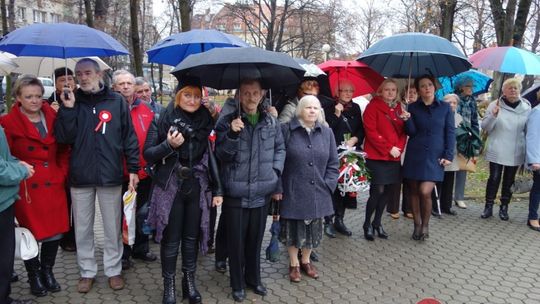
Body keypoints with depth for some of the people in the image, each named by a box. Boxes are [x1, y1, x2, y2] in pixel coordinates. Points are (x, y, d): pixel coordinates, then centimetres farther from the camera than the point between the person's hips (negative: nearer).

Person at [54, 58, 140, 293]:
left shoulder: (116, 101, -1)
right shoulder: (72, 101, 5)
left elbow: (129, 137, 0)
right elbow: (63, 138, -4)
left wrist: (133, 168, -3)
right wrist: (68, 109, -13)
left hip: (110, 175, -2)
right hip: (80, 176, 2)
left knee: (112, 228, 9)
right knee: (82, 229, 12)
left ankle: (114, 269, 24)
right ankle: (87, 271, 26)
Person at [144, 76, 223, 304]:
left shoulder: (205, 121, 3)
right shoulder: (163, 120, -5)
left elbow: (212, 156, 6)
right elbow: (148, 154, -3)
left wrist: (217, 189, 3)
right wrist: (169, 145, -21)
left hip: (197, 188, 3)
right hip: (170, 187, -2)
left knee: (192, 237, 12)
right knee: (171, 240, 6)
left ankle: (189, 282, 27)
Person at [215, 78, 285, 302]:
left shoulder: (272, 122, 4)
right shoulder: (227, 122, -5)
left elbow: (280, 148, 16)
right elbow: (222, 155, -9)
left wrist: (275, 170, 3)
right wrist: (233, 135, -24)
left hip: (262, 192, 3)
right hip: (235, 193, -3)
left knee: (256, 239, 16)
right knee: (236, 241, 7)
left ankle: (253, 279, 35)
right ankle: (238, 284, 26)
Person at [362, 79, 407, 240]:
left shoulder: (398, 108, 14)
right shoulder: (373, 106, -5)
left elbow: (403, 131, 15)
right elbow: (371, 131, -12)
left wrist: (399, 148, -5)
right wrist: (389, 148, -14)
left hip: (395, 157, 6)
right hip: (377, 156, -6)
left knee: (388, 190, 9)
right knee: (378, 191, -8)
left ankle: (377, 222, 24)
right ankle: (367, 224, 9)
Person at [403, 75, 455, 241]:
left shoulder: (445, 107, 4)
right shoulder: (413, 107, 6)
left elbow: (450, 132, 2)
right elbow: (411, 132, 1)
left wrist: (448, 155, -6)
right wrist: (406, 119, -17)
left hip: (435, 157, -2)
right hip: (414, 155, 2)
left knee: (425, 191, -13)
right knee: (414, 191, 6)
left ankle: (425, 224, 8)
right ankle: (417, 224, 22)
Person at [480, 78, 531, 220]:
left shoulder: (526, 107, 2)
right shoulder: (494, 105, -3)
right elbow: (485, 127, -4)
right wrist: (493, 115, -22)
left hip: (516, 152, 2)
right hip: (497, 151, -2)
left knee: (509, 180, 10)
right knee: (494, 178, 0)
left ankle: (504, 207, 21)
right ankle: (488, 207, 11)